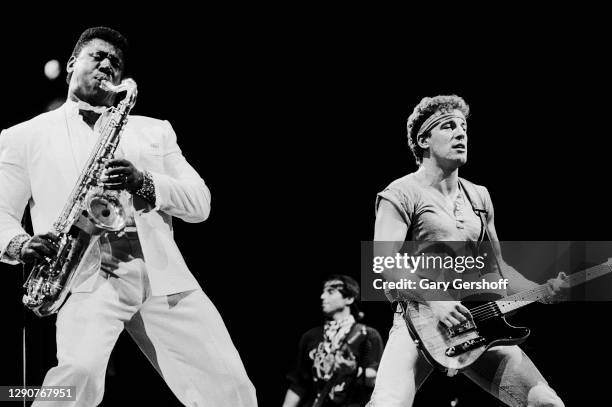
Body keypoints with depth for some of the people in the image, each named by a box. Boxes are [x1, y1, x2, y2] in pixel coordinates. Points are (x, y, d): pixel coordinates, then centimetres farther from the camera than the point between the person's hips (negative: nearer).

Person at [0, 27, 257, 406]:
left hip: (161, 274, 3)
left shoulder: (154, 130, 25)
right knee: (80, 373, -33)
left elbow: (200, 203, 15)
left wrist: (145, 184, -5)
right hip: (85, 275, -3)